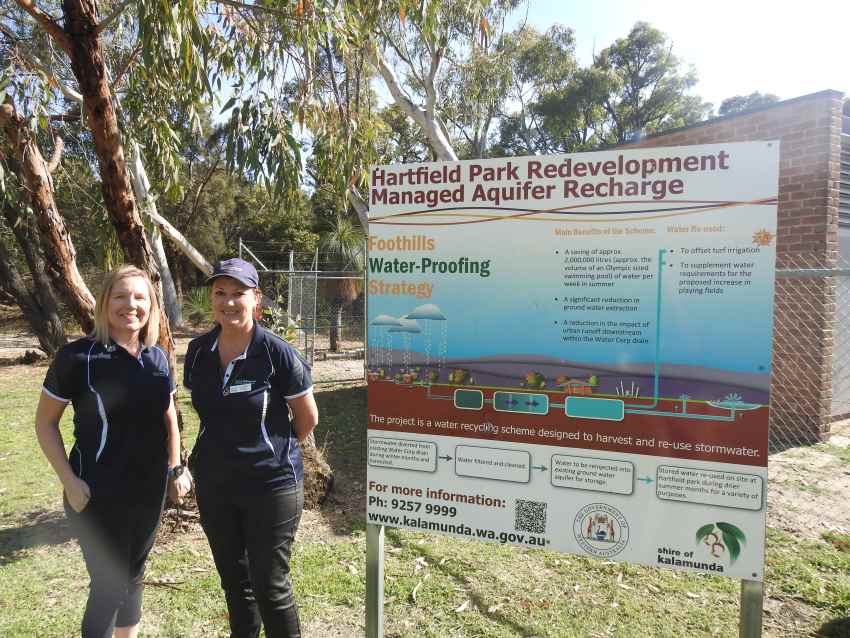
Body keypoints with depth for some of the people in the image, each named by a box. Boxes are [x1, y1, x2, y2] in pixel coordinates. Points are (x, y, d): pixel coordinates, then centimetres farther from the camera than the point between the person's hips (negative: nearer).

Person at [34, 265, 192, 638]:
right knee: (109, 583, 4)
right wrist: (69, 481, -14)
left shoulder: (157, 358, 1)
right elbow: (45, 422, -8)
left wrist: (176, 469, 9)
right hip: (100, 494, -5)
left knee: (133, 575, 20)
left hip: (150, 490, 5)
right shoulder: (77, 357, -14)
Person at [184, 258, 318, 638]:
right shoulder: (199, 351, -2)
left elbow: (308, 419, -7)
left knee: (270, 586, 5)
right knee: (233, 578, 20)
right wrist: (225, 448, 12)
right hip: (213, 485, 5)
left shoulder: (277, 354, -17)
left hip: (270, 485, -5)